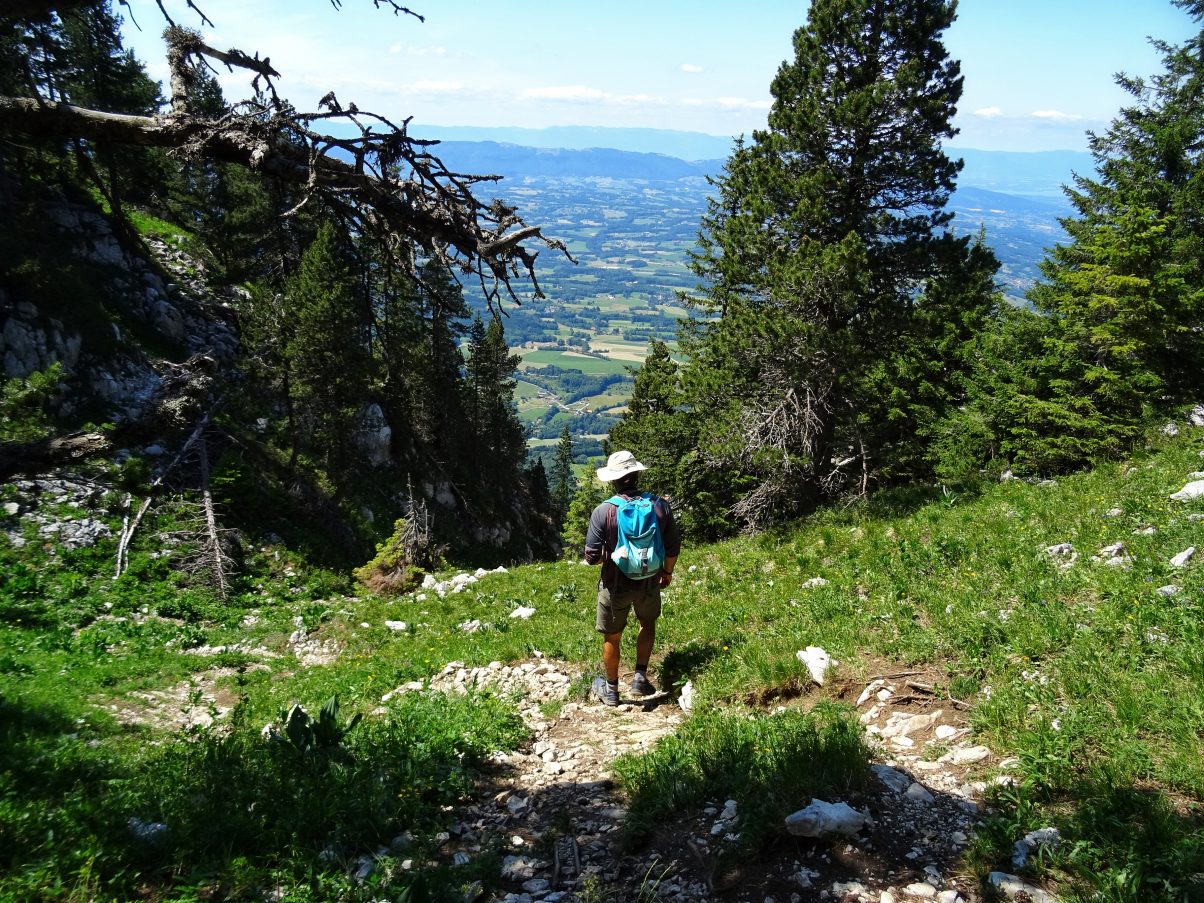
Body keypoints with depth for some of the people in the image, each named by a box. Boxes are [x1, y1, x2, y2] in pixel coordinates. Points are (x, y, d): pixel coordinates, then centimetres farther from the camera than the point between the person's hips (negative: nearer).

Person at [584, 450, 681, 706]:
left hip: (615, 586, -2)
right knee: (647, 623, 30)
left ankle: (611, 690, 34)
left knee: (612, 638, 17)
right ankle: (640, 678, 29)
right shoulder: (659, 505, -14)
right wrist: (667, 572, 15)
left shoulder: (603, 511, -21)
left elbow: (591, 557, -17)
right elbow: (673, 546, -4)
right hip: (649, 582, 2)